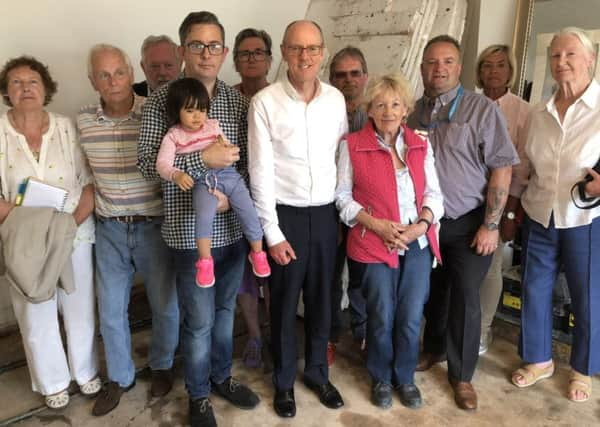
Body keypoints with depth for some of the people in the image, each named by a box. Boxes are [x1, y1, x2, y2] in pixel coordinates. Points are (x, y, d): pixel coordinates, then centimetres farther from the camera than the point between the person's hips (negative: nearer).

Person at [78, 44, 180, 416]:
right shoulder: (84, 121, -2)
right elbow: (86, 173, 12)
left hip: (154, 226, -2)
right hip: (109, 229, 3)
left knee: (164, 304, 12)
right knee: (111, 311, 13)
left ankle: (161, 366, 38)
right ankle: (120, 377, 35)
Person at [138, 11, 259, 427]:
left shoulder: (237, 99, 5)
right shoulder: (162, 99, -7)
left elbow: (246, 158, 8)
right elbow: (148, 165, -11)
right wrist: (203, 159, -22)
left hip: (234, 226, 4)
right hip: (192, 230, -4)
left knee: (226, 310, 20)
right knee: (200, 320, 8)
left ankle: (221, 376, 43)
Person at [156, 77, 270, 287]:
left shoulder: (213, 125, 16)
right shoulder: (173, 136, 6)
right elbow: (162, 163, -7)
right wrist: (176, 175, -25)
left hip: (228, 174, 3)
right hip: (203, 181, -3)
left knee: (249, 212, -5)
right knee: (204, 215, -28)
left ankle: (257, 253, 17)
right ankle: (205, 261, -11)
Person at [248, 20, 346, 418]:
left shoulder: (336, 99, 2)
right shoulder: (265, 102, -9)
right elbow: (261, 172, -10)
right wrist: (272, 232, -11)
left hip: (326, 213, 4)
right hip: (286, 214, -3)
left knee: (322, 299, 16)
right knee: (284, 303, 11)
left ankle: (318, 372, 37)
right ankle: (284, 380, 32)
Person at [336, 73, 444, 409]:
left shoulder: (421, 144, 6)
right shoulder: (352, 145, -4)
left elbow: (433, 193, 7)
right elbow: (342, 196, -4)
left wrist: (422, 225, -11)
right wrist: (377, 224, -14)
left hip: (418, 243, 3)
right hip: (374, 245, -3)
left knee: (411, 318, 8)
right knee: (382, 317, 7)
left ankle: (405, 378, 33)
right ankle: (381, 379, 32)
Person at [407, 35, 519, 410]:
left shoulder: (483, 109, -8)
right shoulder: (414, 112, 4)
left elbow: (502, 168, -10)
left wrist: (490, 225, -13)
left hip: (468, 223, -3)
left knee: (465, 298, 4)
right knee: (433, 292, 17)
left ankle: (462, 375, 22)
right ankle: (434, 348, 41)